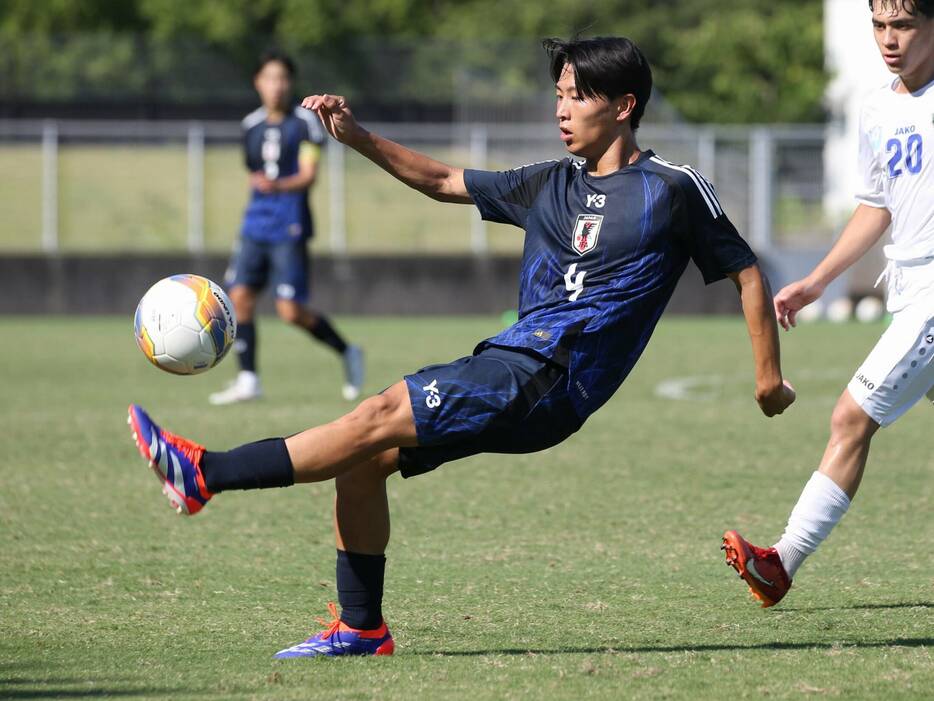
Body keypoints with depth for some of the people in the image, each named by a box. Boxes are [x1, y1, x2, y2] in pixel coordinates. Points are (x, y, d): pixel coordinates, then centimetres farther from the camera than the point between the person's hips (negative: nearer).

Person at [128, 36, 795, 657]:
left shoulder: (674, 189, 0)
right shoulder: (552, 184, 19)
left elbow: (746, 272, 7)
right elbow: (447, 182, 26)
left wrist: (769, 377, 5)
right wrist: (359, 139, 14)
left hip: (551, 377, -8)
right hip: (508, 365, 8)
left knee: (381, 419, -19)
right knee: (364, 461, -3)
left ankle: (205, 474, -22)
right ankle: (361, 628, 5)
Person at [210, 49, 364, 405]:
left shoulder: (305, 122, -5)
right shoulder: (251, 125, 12)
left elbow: (308, 175, -14)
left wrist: (278, 186, -31)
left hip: (290, 228, -6)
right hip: (255, 224, 6)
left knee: (291, 311, -10)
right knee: (239, 295, -7)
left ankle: (347, 353, 12)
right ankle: (248, 379, -2)